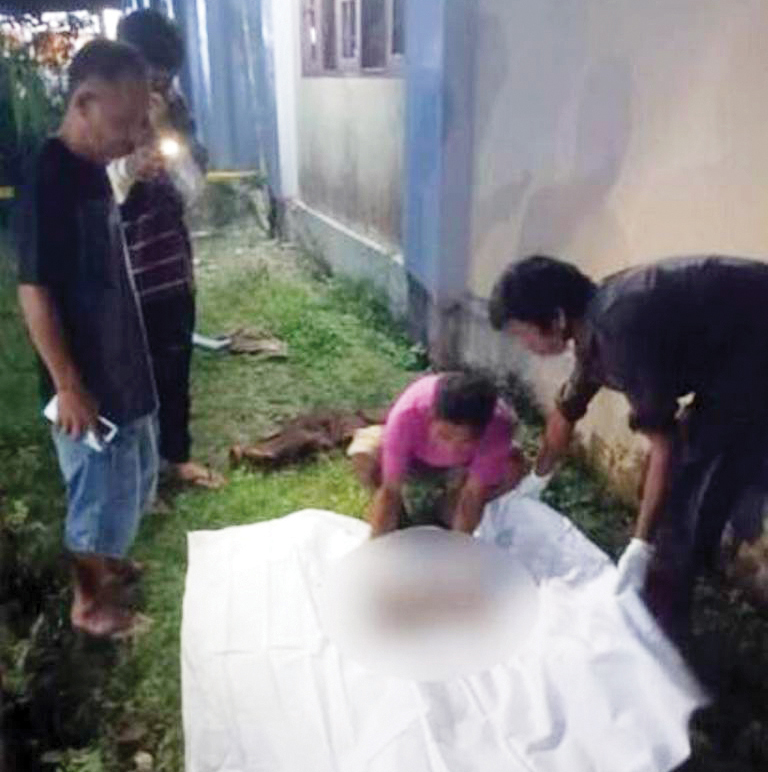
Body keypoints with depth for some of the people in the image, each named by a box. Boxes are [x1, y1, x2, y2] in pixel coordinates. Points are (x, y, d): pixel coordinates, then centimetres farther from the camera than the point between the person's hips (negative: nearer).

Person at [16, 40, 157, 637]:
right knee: (100, 488, 7)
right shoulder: (49, 181, -22)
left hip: (120, 363, 9)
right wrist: (69, 387, -21)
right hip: (86, 376, -9)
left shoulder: (92, 169, 5)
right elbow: (34, 293, -23)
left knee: (132, 473, 24)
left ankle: (106, 560, 48)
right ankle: (89, 601, 29)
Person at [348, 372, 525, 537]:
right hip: (414, 458, -1)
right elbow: (390, 490, -33)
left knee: (512, 467, -26)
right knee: (363, 455, -30)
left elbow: (473, 496, -29)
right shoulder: (406, 414, -39)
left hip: (462, 467, 1)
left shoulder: (497, 427, -37)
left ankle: (443, 513, -2)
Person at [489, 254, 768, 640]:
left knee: (688, 487, -5)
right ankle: (661, 611, 30)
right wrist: (535, 480, 28)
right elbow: (567, 411, 15)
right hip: (735, 350, 9)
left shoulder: (620, 330, -29)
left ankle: (659, 626, 12)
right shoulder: (595, 323, 1)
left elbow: (665, 445, -27)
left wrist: (640, 547, -23)